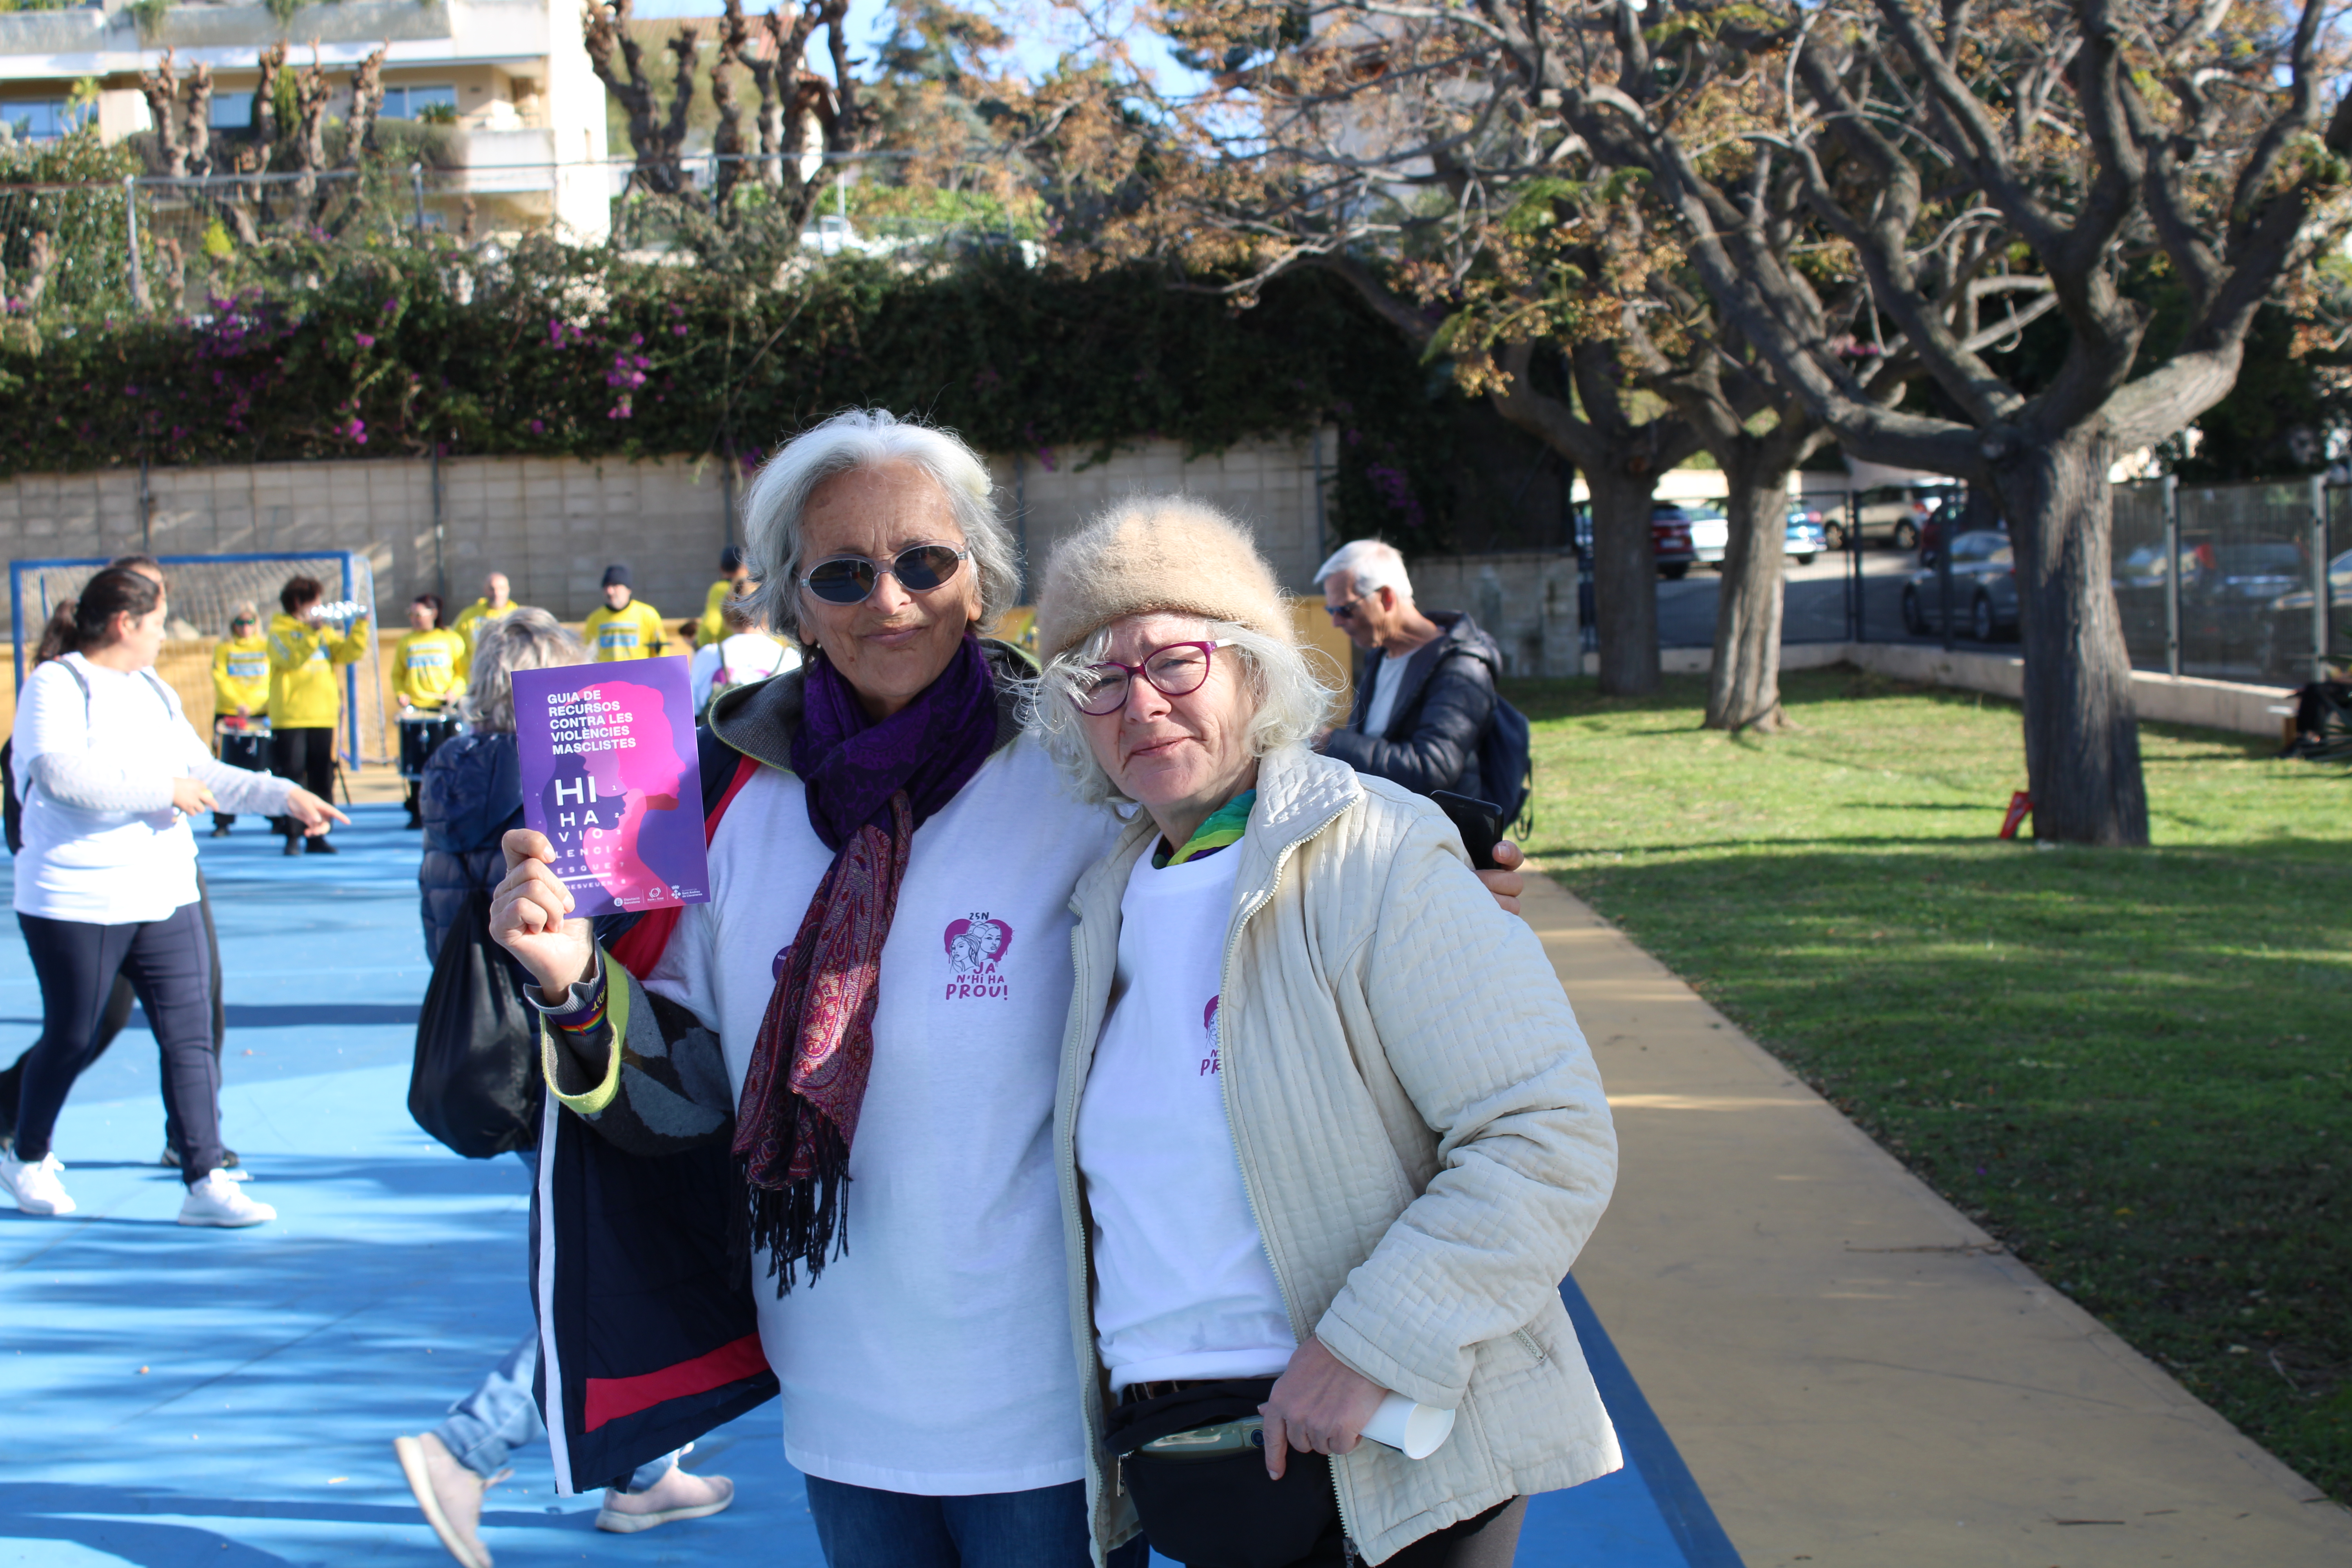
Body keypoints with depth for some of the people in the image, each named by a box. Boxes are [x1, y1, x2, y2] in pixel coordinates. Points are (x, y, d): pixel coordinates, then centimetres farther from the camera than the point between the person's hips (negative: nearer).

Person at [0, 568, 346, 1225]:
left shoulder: (155, 693, 15)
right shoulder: (56, 686, -8)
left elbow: (203, 773, 20)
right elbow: (59, 772, -24)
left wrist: (285, 795, 10)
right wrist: (163, 790, -20)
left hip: (165, 897, 7)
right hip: (77, 903, -6)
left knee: (191, 1036, -1)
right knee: (71, 1040, 6)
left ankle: (205, 1181, 1)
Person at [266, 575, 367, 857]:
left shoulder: (326, 632, 15)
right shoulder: (280, 630, -2)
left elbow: (349, 653, 3)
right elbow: (290, 658, -19)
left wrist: (359, 628, -10)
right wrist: (312, 633, -27)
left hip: (323, 717, 5)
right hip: (289, 718, -5)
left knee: (322, 780, 5)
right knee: (290, 777, -3)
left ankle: (317, 835, 10)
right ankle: (293, 836, 2)